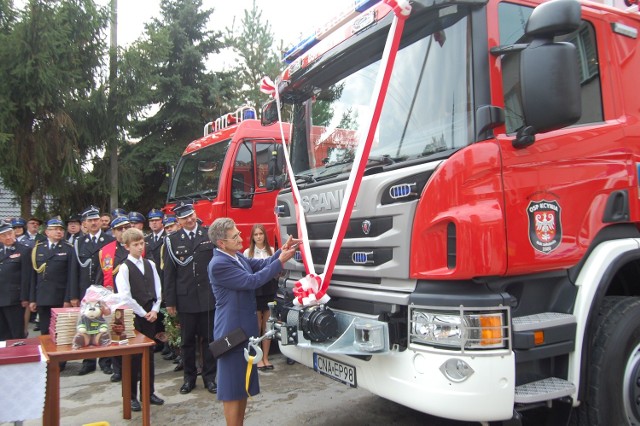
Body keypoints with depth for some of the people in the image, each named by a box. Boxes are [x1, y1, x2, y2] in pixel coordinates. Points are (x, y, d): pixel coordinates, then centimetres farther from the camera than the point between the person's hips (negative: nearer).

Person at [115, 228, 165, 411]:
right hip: (133, 317, -5)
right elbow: (125, 296, -15)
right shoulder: (124, 267, -9)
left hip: (150, 315, 5)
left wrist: (155, 310, -4)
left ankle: (148, 392, 23)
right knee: (133, 357, 3)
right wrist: (143, 313, -11)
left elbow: (157, 289, 8)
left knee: (149, 356, 11)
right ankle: (132, 396, 16)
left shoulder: (150, 264, 8)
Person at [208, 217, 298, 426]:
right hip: (232, 331, -9)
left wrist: (281, 251, -4)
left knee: (244, 382, 18)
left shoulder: (237, 256, 6)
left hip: (245, 328, 9)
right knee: (232, 385, 2)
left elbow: (261, 264, 11)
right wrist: (281, 261, -18)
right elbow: (252, 281, -22)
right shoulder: (218, 264, -21)